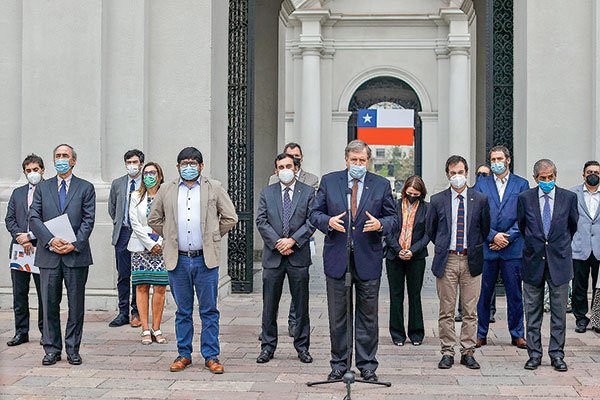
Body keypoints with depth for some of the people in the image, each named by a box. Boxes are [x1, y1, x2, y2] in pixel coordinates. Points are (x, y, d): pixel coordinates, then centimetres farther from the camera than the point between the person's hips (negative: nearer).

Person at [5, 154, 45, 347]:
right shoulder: (17, 193, 16)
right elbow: (9, 219, 11)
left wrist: (30, 236, -13)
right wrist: (19, 237, -6)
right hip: (19, 248, 4)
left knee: (44, 293, 2)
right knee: (19, 293, 7)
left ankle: (45, 332, 11)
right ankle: (21, 332, 15)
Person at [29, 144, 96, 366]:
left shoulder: (86, 188, 7)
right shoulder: (42, 187, 12)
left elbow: (88, 220, 0)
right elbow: (34, 218, 3)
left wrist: (74, 244, -12)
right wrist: (51, 240, -12)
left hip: (76, 254, -1)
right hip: (49, 255, 1)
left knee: (76, 304, 3)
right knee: (49, 304, 4)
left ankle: (72, 349, 13)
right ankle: (52, 349, 14)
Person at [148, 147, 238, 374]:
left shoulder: (214, 188, 4)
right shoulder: (166, 190, 9)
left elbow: (230, 218, 7)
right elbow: (154, 219, 18)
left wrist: (212, 238, 6)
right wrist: (169, 237, 11)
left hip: (206, 259, -1)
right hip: (177, 259, 2)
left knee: (209, 311, 2)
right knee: (183, 311, 10)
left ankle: (211, 356, 10)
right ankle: (184, 355, 19)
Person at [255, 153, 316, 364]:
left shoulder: (308, 192, 5)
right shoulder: (267, 192, 9)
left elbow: (312, 221, -2)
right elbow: (261, 221, 2)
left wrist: (292, 240, -12)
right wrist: (277, 243, -10)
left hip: (299, 255, -1)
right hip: (273, 256, 1)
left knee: (301, 305, 5)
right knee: (269, 305, 5)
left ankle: (302, 346, 16)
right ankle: (268, 347, 15)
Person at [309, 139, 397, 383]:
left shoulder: (381, 185, 4)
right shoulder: (329, 181, 5)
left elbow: (393, 219, 5)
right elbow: (315, 213, 5)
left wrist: (380, 224, -16)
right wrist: (328, 221, -15)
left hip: (368, 260, 0)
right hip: (336, 259, 1)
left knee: (368, 316, 7)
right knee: (337, 317, 8)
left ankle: (367, 366, 17)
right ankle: (339, 364, 19)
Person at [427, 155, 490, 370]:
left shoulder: (480, 199, 3)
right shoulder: (438, 200, 3)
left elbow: (485, 229, 13)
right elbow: (430, 229, 14)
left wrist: (475, 247, 11)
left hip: (472, 261, 0)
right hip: (446, 260, 0)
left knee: (470, 311, 4)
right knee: (446, 311, 4)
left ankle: (468, 352, 12)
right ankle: (447, 352, 11)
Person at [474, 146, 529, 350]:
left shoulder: (521, 184, 7)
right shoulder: (481, 184, 8)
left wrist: (508, 237, -9)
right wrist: (493, 236, -10)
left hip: (513, 247, 0)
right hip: (486, 247, 0)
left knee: (515, 293, 5)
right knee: (484, 293, 5)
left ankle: (517, 335, 15)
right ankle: (481, 334, 14)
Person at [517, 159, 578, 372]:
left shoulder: (569, 197, 0)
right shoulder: (525, 198, 0)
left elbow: (573, 225, 15)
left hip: (559, 261, 0)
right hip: (533, 262, 0)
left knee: (559, 312, 5)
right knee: (533, 312, 6)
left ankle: (557, 354, 14)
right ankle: (534, 354, 14)